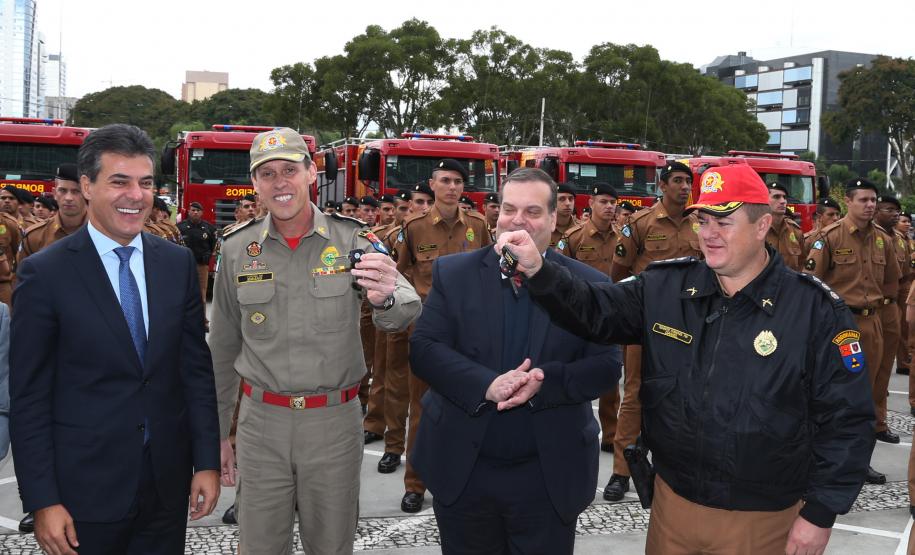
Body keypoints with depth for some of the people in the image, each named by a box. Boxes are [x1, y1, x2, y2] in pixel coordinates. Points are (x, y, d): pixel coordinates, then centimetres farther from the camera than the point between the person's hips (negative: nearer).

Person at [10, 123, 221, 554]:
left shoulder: (178, 263, 3)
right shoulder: (44, 273, -8)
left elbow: (197, 367, 6)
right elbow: (28, 397, -7)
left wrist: (207, 461, 3)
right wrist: (41, 502, -9)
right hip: (84, 493, -3)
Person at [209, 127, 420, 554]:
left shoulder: (352, 240, -6)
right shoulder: (237, 250, 0)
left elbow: (407, 314, -17)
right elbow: (223, 351, 9)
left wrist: (386, 298, -41)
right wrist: (217, 434, 11)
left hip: (334, 423, -1)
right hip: (261, 423, 1)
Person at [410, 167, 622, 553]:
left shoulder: (589, 286, -2)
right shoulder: (453, 274, 0)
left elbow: (606, 366, -6)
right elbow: (423, 349, -6)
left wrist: (543, 382, -24)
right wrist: (487, 385, -22)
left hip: (549, 478, 0)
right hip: (461, 470, 1)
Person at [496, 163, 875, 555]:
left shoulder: (816, 310, -12)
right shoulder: (664, 287, -2)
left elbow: (846, 419, -9)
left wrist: (821, 513, -9)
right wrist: (539, 270, -18)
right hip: (672, 504, 3)